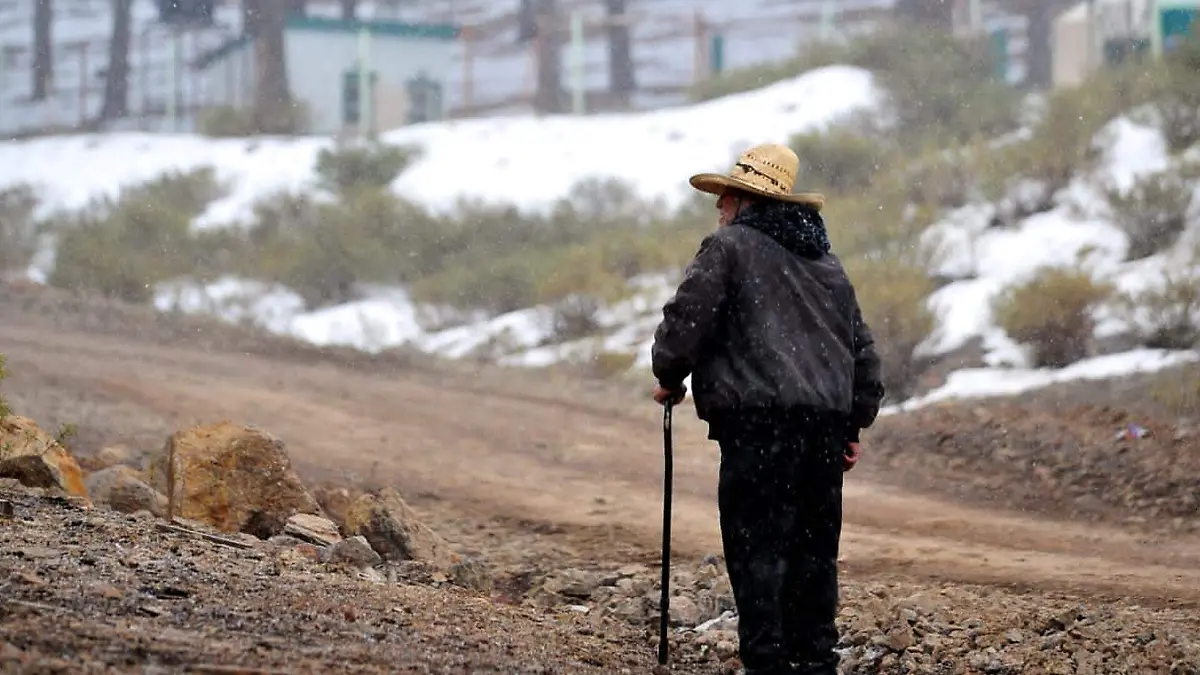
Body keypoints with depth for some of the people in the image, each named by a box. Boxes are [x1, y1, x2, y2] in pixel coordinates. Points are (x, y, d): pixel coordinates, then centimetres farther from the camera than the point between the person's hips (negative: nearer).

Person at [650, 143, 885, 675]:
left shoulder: (729, 248, 0)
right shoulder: (826, 264, 23)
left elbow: (685, 319, -7)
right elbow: (862, 349, 23)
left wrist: (669, 377, 11)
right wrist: (855, 425, 26)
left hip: (759, 418, -7)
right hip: (827, 421, 7)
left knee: (758, 547, -5)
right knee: (814, 548, 12)